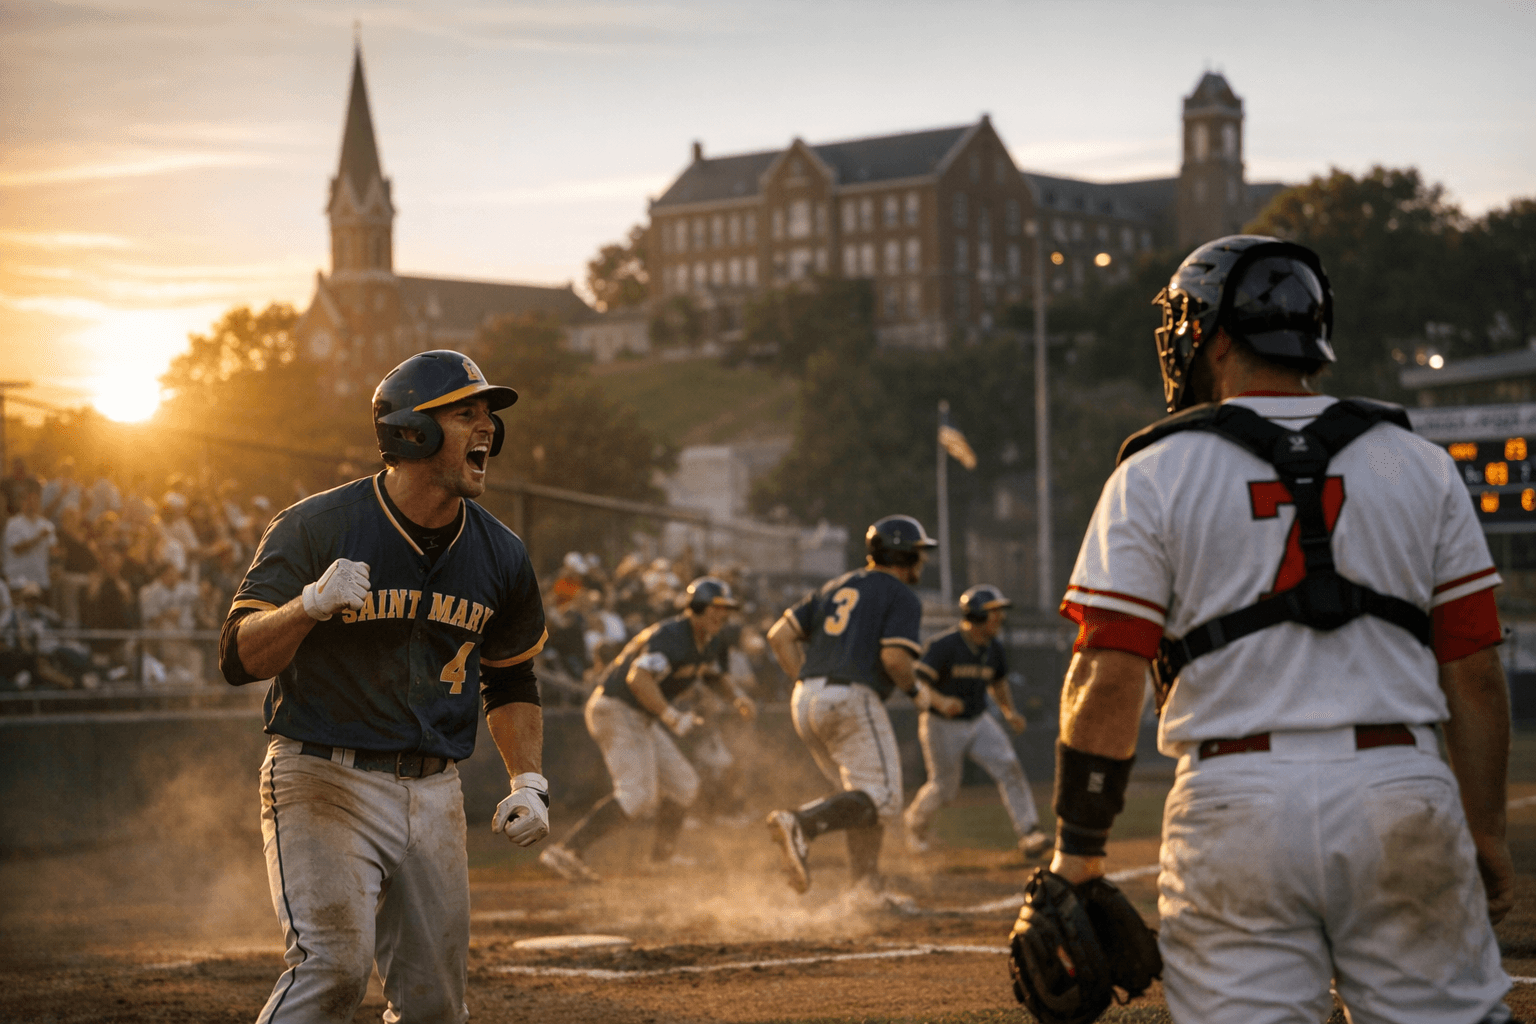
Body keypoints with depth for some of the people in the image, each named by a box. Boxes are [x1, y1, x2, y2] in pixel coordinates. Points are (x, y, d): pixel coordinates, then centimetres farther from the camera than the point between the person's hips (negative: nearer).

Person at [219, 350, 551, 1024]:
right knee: (336, 965, -21)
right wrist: (307, 606, -33)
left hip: (433, 792, 5)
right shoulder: (316, 526, -10)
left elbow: (511, 681, 19)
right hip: (324, 779, -5)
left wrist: (527, 782, 5)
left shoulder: (500, 555, 5)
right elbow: (239, 659, -14)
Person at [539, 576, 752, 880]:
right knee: (637, 793, -23)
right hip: (616, 710, -10)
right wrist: (671, 717, -42)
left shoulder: (706, 641, 8)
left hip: (640, 718, 10)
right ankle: (566, 851, -28)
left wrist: (735, 695, 14)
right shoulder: (671, 636, -23)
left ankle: (664, 853, 36)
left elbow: (711, 670, 31)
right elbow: (638, 678, -37)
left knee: (682, 784, 14)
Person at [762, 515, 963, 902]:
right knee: (882, 801, -6)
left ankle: (868, 889, 10)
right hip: (853, 700, -8)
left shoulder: (836, 587, 22)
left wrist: (807, 684, 16)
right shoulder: (903, 598, 2)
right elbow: (895, 657, -15)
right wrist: (919, 691, 4)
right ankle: (801, 824, -27)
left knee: (861, 797, 18)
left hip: (806, 701, 8)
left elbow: (780, 635, 14)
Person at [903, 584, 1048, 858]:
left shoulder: (994, 648, -4)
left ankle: (1029, 836, -18)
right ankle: (915, 820, 40)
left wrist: (1009, 712, 0)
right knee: (944, 788, 6)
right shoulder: (944, 645, -24)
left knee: (1008, 766, -15)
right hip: (941, 726, -5)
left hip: (977, 722, 5)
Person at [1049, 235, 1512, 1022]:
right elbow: (1474, 677, 7)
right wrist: (1486, 835, 14)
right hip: (1402, 795, 2)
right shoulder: (1419, 464, 10)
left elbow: (1107, 680, -4)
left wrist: (1077, 852, 2)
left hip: (1237, 802, -2)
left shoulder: (1157, 472, 3)